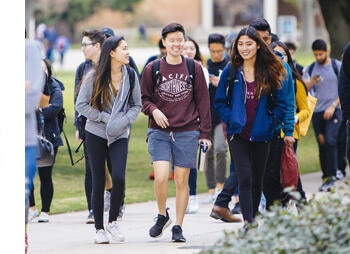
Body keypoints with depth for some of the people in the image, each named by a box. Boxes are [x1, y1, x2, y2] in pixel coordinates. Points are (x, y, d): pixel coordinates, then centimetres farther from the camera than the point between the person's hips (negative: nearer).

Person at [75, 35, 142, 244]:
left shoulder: (131, 75, 0)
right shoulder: (94, 76, -8)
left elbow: (137, 105, 8)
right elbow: (81, 105, -6)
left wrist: (124, 120, -12)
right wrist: (105, 117, -15)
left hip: (120, 135, 2)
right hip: (96, 133, -2)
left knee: (119, 177, -15)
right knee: (99, 181, 0)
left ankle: (113, 221, 5)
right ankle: (99, 228, 11)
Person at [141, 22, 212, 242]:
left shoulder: (194, 69, 5)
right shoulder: (152, 69, 4)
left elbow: (203, 102, 7)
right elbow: (144, 98, 11)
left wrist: (205, 133, 3)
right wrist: (153, 110, -11)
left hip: (187, 133, 1)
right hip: (159, 132, 0)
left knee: (182, 181, 1)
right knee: (161, 177, -15)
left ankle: (178, 227, 12)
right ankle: (162, 215, 10)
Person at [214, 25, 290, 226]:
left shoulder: (270, 72, 1)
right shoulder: (231, 71, 1)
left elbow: (281, 102, 6)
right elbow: (220, 102, 7)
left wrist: (270, 122, -4)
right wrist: (230, 120, -6)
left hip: (261, 134, 1)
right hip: (238, 134, -1)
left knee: (257, 180, 10)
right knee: (245, 178, -13)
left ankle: (253, 216, 27)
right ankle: (248, 221, -19)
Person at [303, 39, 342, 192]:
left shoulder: (338, 66, 2)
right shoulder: (310, 69, 10)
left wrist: (333, 106, -10)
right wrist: (310, 83, -15)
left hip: (333, 111, -3)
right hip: (317, 112, 3)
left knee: (330, 142, -17)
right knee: (322, 146, 5)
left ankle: (331, 177, -14)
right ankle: (326, 176, 14)